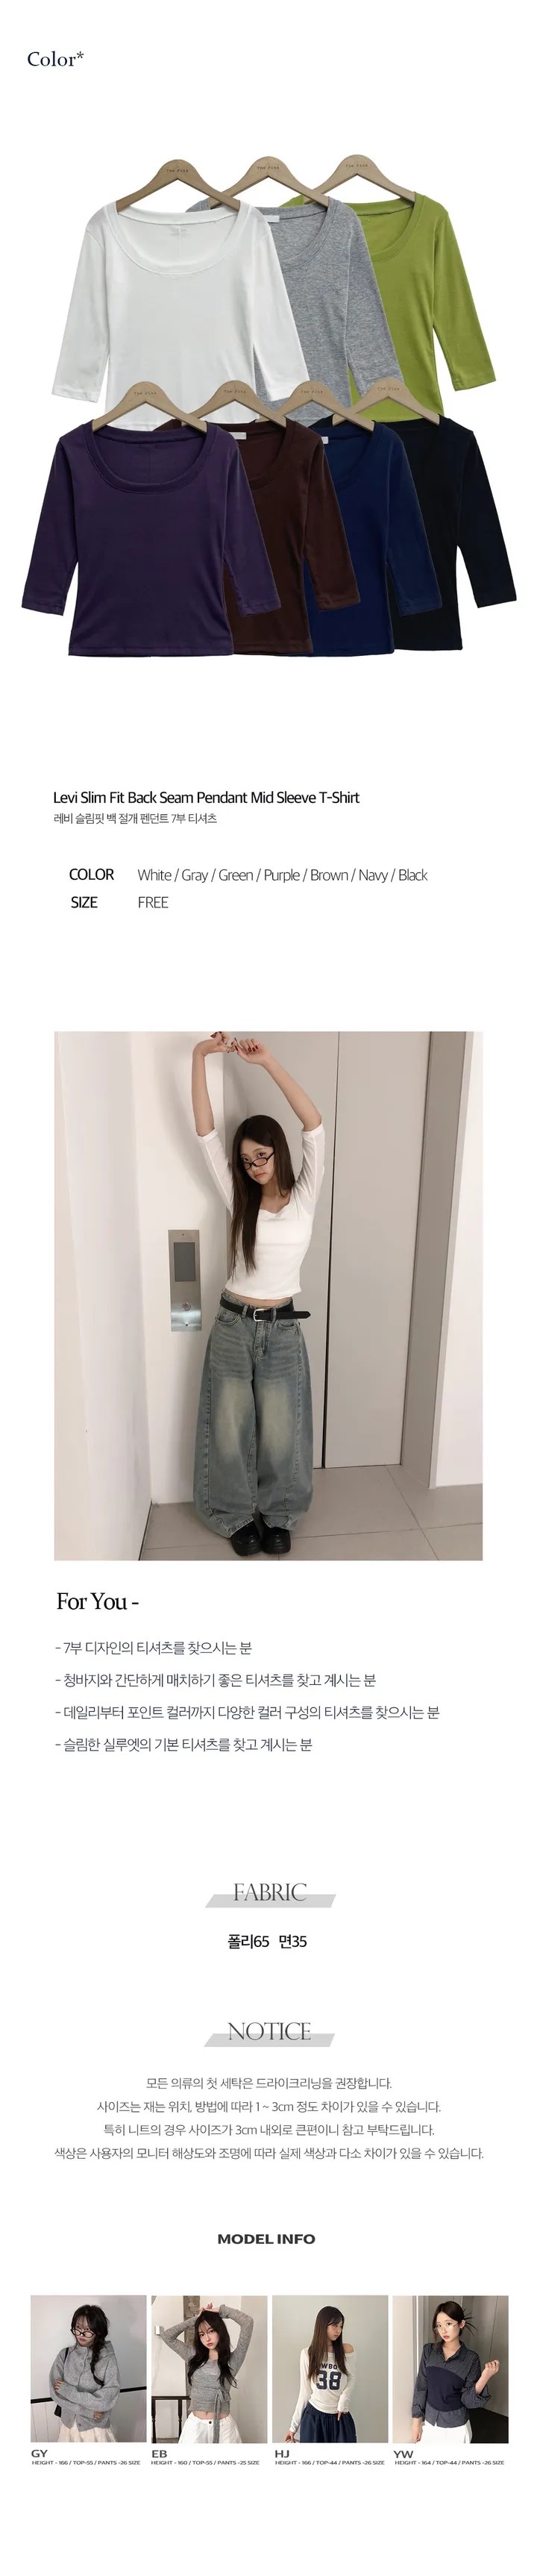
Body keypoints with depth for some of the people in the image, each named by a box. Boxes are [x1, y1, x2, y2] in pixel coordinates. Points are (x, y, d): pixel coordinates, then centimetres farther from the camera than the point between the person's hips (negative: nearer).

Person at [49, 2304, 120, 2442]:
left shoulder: (108, 2359, -15)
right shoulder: (64, 2356, -6)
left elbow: (108, 2400, -22)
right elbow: (56, 2393, -13)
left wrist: (68, 2390, -21)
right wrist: (88, 2411, -21)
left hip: (96, 2430, -2)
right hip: (69, 2426, 2)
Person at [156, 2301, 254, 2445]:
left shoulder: (232, 2360, -1)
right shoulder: (194, 2357, 9)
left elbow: (248, 2322, -12)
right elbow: (167, 2336, 6)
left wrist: (221, 2311, -1)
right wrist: (194, 2320, 6)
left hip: (223, 2426, -2)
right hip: (196, 2426, 2)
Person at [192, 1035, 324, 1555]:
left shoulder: (303, 1198, -3)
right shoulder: (238, 1198, 0)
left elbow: (314, 1126, -14)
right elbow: (205, 1132, -8)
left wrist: (268, 1061, -19)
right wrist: (200, 1056, -16)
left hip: (281, 1331, -1)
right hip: (233, 1327, 1)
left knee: (279, 1433, 9)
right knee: (232, 1430, 9)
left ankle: (277, 1516, 29)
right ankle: (239, 1516, 27)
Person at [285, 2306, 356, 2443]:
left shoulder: (346, 2350, -1)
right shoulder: (308, 2354, -1)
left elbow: (351, 2378, 11)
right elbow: (305, 2390, 5)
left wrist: (344, 2399, -9)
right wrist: (294, 2425, 6)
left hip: (340, 2417, 0)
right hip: (313, 2417, 0)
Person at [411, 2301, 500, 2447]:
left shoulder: (471, 2359, -13)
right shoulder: (429, 2351, -6)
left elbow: (468, 2401, -12)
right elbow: (421, 2387, 0)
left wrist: (484, 2378, -26)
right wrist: (416, 2421, -1)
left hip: (456, 2426, -2)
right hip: (430, 2422, 2)